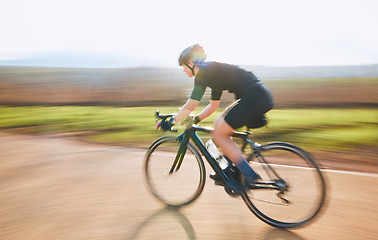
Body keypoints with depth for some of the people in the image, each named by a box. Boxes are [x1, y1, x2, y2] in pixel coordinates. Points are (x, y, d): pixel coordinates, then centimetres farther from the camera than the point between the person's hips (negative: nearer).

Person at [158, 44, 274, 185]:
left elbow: (190, 106, -9)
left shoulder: (203, 73, -5)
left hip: (254, 98, -10)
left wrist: (171, 122, 4)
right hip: (262, 96, 10)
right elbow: (213, 105, 30)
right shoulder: (213, 72, 23)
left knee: (218, 135, -1)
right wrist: (194, 120, 30)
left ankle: (249, 176, 3)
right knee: (218, 125, 17)